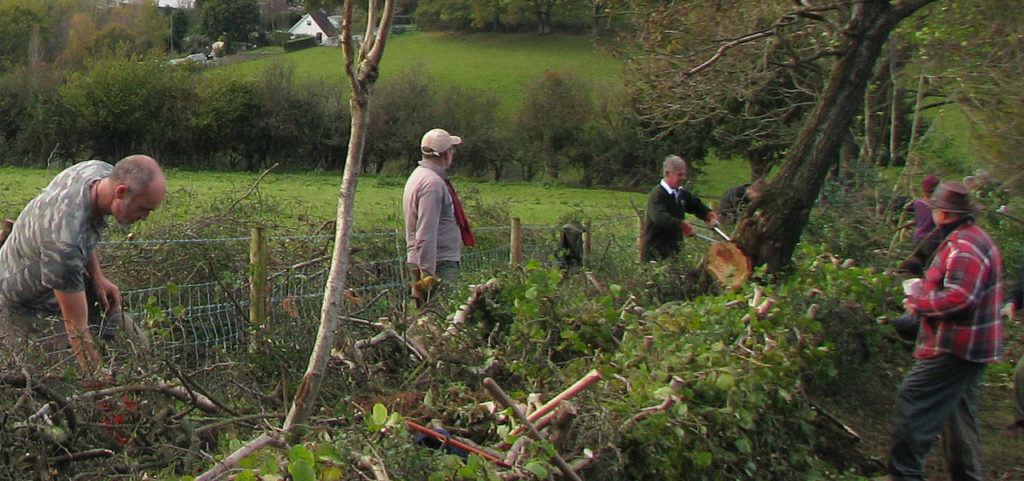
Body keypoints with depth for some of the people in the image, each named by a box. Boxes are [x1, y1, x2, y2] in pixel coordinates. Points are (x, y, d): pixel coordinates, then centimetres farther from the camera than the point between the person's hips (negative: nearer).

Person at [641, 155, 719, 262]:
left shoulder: (682, 193, 12)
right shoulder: (657, 194, -15)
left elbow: (696, 204, 28)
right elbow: (658, 216, -31)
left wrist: (708, 214, 7)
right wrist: (680, 224, -42)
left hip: (674, 246, 8)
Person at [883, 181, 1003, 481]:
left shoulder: (964, 248, -20)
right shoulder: (976, 237, 15)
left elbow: (959, 298, -30)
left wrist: (919, 303, -16)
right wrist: (926, 289, 14)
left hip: (954, 347, -11)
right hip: (971, 346, 11)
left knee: (914, 401, -9)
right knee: (960, 412, 18)